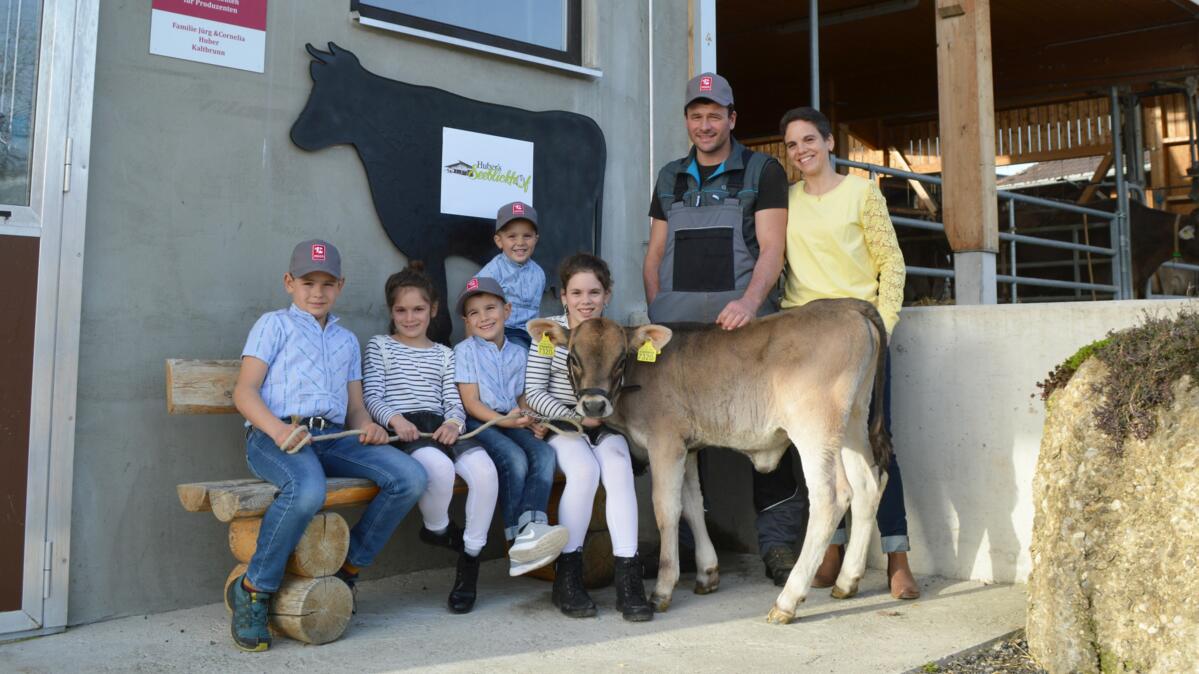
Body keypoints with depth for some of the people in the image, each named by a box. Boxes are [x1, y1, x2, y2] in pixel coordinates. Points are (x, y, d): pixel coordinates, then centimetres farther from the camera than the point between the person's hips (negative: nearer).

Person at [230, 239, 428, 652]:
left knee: (410, 477, -18)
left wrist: (367, 427, -1)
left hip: (334, 437, 5)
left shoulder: (347, 340, 29)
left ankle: (349, 567, 1)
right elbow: (244, 392, 1)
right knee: (307, 489, -39)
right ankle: (253, 591, -16)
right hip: (276, 435, -5)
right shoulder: (274, 325, 12)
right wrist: (278, 429, -20)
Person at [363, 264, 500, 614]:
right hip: (403, 429, -4)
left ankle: (469, 561, -13)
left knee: (485, 469, -28)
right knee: (440, 466, -39)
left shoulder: (443, 354, 27)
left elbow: (454, 401, 16)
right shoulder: (379, 346, 17)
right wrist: (394, 418, -16)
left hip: (441, 426, 4)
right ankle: (436, 529, -4)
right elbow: (372, 396, 5)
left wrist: (453, 423, -8)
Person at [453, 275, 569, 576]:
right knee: (515, 459, -31)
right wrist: (505, 420, -19)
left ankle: (530, 526, -41)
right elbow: (471, 402, -6)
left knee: (545, 454, -25)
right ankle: (516, 542, -27)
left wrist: (532, 420, -2)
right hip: (479, 424, -5)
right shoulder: (465, 350, 1)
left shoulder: (517, 352, 17)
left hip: (512, 423, 5)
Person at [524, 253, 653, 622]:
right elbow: (534, 391, -8)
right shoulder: (549, 331, -4)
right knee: (585, 470, -31)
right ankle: (567, 576, -17)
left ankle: (628, 577, -25)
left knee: (619, 470, -27)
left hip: (603, 424, 3)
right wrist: (577, 417, -19)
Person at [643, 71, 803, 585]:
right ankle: (681, 543, 15)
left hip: (740, 317, -3)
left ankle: (776, 542, 1)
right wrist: (656, 313, 5)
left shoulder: (763, 172, 8)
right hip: (677, 321, 4)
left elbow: (772, 248, -1)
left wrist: (749, 302, -18)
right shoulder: (669, 179, 20)